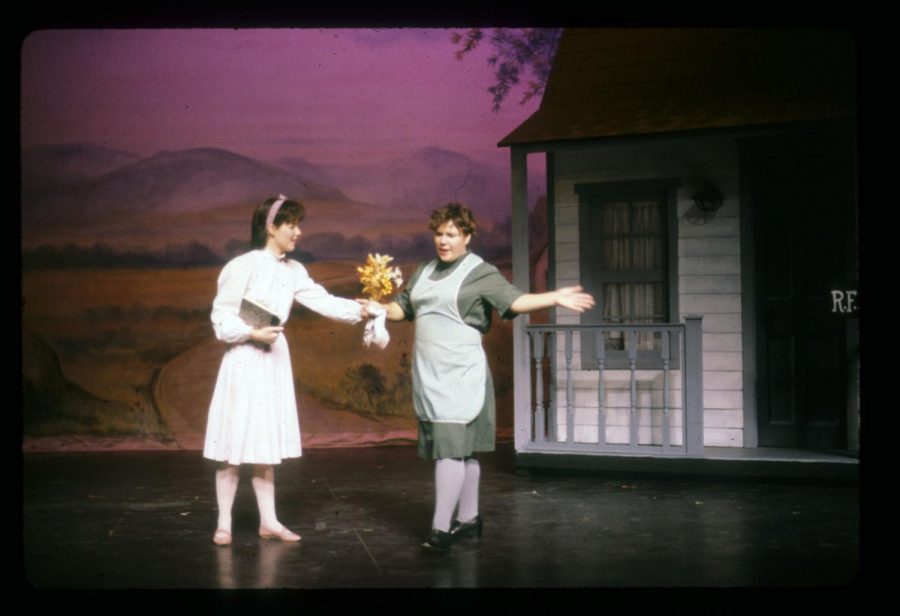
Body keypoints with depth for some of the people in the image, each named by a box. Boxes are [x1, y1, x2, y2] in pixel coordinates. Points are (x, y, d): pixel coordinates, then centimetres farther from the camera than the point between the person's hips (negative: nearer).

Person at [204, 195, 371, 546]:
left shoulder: (293, 271, 7)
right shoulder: (244, 266, -11)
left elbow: (323, 302, 1)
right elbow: (222, 318, -10)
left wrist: (360, 310, -10)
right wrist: (252, 333, -21)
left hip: (274, 360, 6)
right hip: (244, 359, -6)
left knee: (266, 445, 12)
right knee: (235, 445, 0)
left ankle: (269, 521, 19)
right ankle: (224, 524, 11)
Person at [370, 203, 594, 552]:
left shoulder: (480, 272, -3)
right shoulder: (423, 273, 17)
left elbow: (514, 301, -14)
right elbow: (401, 308, 21)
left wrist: (554, 298, -28)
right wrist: (377, 308, 2)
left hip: (460, 376, -6)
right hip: (428, 376, 6)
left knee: (452, 448, -12)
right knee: (460, 449, 12)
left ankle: (441, 528, -14)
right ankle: (468, 518, 20)